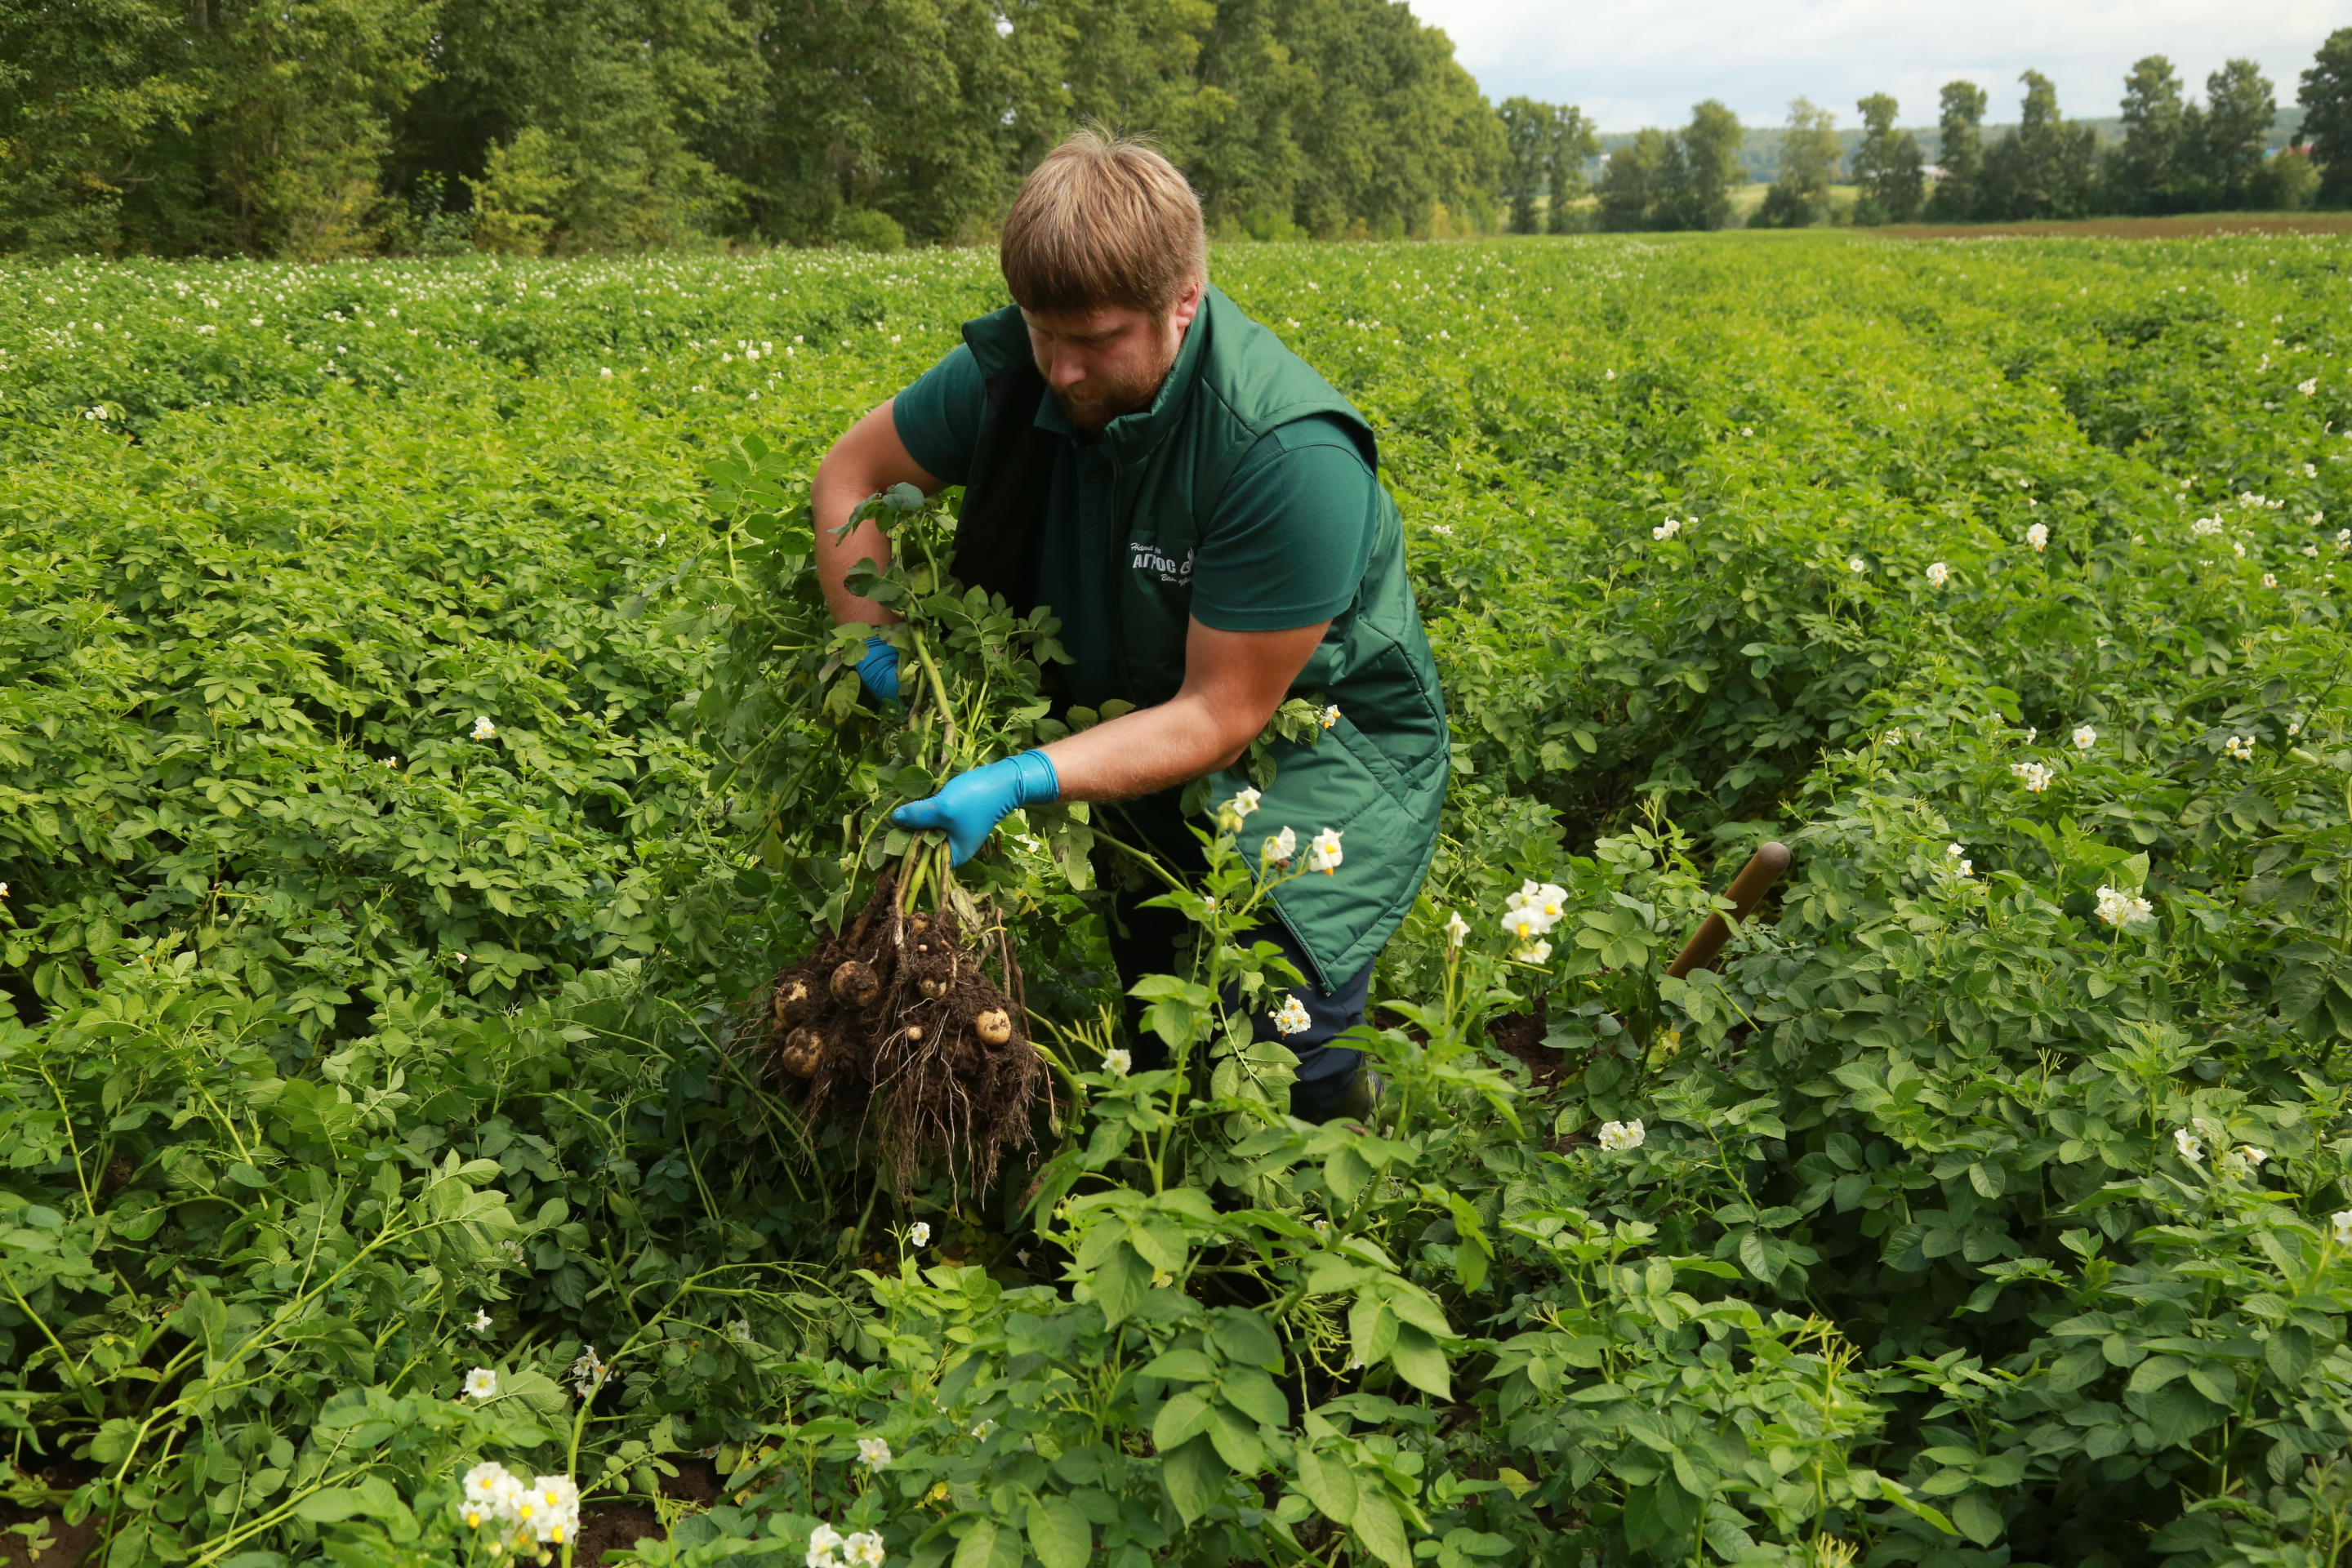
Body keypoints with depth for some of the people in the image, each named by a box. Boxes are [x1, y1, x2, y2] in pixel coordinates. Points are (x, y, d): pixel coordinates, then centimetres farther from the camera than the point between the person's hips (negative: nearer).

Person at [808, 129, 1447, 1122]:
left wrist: (1022, 781, -35)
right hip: (1128, 724, 5)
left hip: (1312, 740, -4)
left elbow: (1218, 719, -26)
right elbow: (849, 475, 2)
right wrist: (874, 650, -12)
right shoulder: (1014, 371, -13)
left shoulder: (1290, 460, -30)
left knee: (1268, 1037, -17)